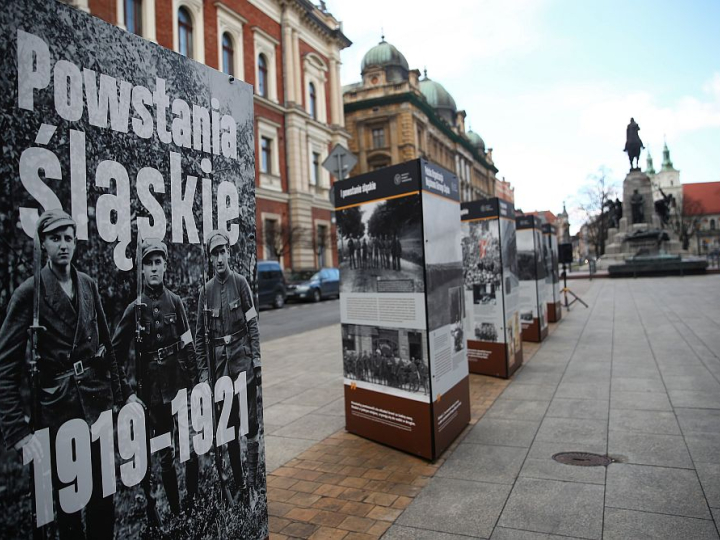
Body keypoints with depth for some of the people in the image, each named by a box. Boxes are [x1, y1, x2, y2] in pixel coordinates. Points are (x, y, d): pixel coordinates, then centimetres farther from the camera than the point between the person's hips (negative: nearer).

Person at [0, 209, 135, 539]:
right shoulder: (29, 293, -9)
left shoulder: (88, 285, 5)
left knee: (104, 491, 14)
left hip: (99, 401, 4)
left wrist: (124, 392, 13)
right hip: (57, 408, -4)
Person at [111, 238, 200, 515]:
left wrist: (194, 378, 4)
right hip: (154, 387, -1)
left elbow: (188, 345, 5)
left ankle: (194, 501, 26)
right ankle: (174, 508, 24)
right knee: (164, 453, 10)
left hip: (181, 382, 2)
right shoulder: (135, 308, -4)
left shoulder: (175, 301, 1)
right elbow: (118, 349, 2)